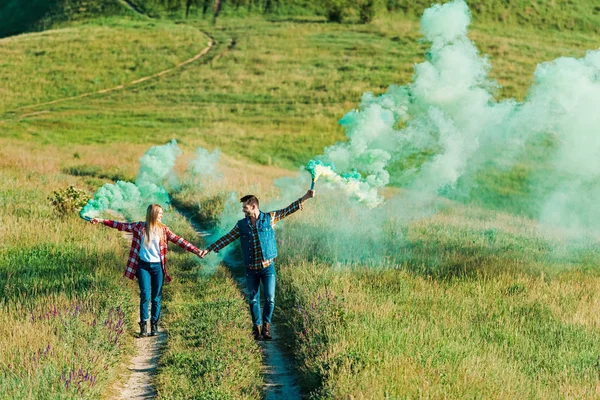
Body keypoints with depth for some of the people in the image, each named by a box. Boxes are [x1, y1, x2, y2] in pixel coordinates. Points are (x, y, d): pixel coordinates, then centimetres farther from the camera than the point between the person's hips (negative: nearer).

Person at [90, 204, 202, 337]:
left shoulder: (163, 229, 4)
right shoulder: (139, 226, 1)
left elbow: (179, 241, 0)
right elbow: (120, 225, 6)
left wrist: (196, 251, -7)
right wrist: (102, 221, 4)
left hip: (158, 266, 1)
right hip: (143, 266, -1)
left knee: (156, 298, 4)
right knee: (145, 296, -7)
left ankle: (154, 325, 11)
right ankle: (143, 326, -2)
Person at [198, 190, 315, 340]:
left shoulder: (269, 218, -2)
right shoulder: (241, 225, 3)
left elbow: (288, 210, -3)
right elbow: (226, 238, 4)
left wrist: (306, 197, -10)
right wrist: (208, 249, -1)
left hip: (268, 267, -1)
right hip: (251, 269, 2)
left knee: (270, 298, -3)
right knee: (253, 299, 6)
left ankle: (266, 326, 16)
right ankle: (256, 328, 19)